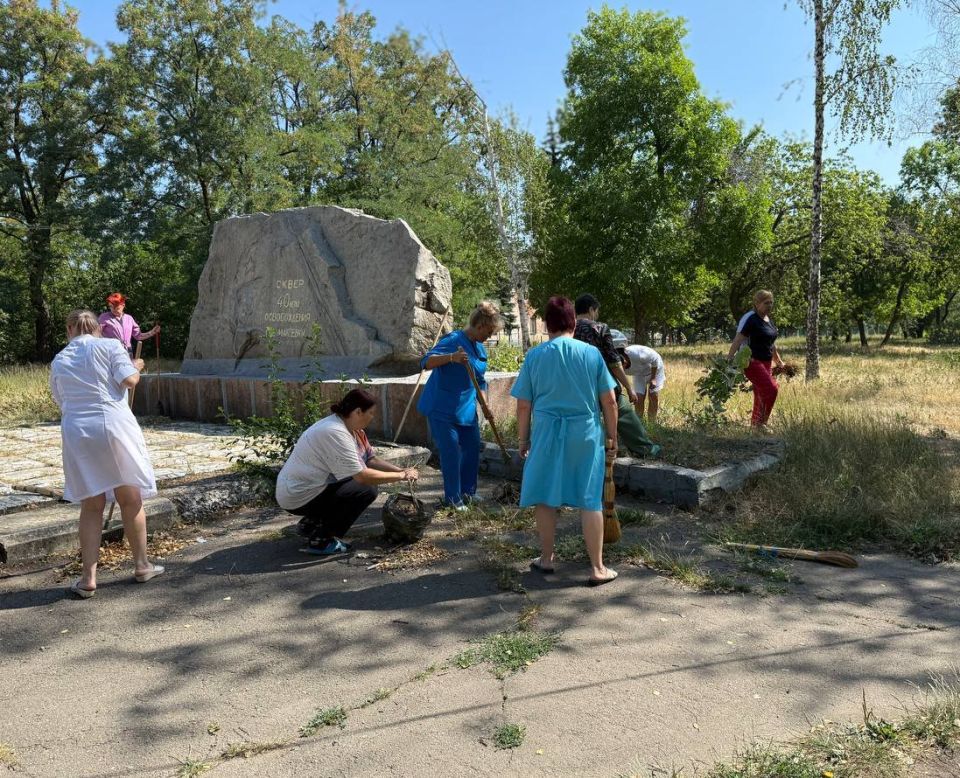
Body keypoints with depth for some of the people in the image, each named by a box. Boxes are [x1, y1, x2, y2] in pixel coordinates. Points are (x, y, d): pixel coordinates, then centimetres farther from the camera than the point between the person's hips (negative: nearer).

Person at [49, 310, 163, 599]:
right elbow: (129, 380, -10)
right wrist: (137, 368, 10)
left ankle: (88, 578, 11)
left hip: (76, 434, 3)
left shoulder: (59, 361, 14)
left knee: (91, 506, 11)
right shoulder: (109, 346, 1)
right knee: (131, 500, 11)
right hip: (114, 427, -3)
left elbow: (61, 400, 19)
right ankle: (142, 566, 22)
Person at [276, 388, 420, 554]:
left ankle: (312, 522, 17)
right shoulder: (335, 432, -26)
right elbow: (362, 476, -29)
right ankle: (320, 540, -6)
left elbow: (371, 459, 6)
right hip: (298, 497, -10)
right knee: (366, 490, -17)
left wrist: (401, 470, -8)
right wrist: (401, 476, -20)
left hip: (313, 486, 10)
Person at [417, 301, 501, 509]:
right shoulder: (454, 340, -16)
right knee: (451, 452, -7)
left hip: (466, 409, 9)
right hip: (442, 408, -8)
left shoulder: (480, 348, 11)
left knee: (472, 448, 11)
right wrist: (451, 357, -44)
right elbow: (426, 362, -28)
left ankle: (467, 492, 28)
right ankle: (452, 498, 7)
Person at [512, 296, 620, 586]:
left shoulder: (534, 356, -2)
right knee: (590, 500, 5)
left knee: (545, 497, 13)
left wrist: (524, 439, 12)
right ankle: (597, 568, 10)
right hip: (586, 433, 0)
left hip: (547, 432, 0)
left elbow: (523, 405, 0)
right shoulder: (591, 353, -2)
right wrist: (612, 436, 10)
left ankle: (546, 558, 24)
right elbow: (609, 401, 0)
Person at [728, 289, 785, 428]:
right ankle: (760, 423, -9)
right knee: (771, 389, -18)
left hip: (765, 363, 9)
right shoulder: (750, 318, -11)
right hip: (752, 361, -9)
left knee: (761, 395, 9)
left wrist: (779, 362, 31)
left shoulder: (769, 320, 16)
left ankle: (754, 424, 18)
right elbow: (738, 340, -18)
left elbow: (771, 344, 26)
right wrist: (729, 359, -26)